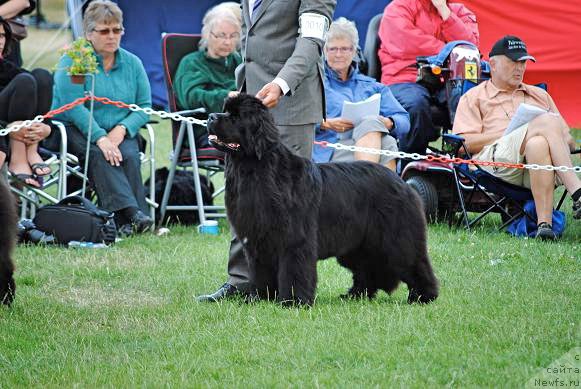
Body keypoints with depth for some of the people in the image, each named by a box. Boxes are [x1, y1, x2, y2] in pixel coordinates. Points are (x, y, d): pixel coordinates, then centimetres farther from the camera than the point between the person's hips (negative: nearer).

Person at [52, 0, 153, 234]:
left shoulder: (132, 63, 11)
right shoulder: (72, 61, -3)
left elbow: (145, 106, 6)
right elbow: (74, 106, -14)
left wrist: (122, 129, -14)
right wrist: (100, 138, -26)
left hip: (120, 133, 4)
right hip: (77, 131, -4)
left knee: (129, 155, -28)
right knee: (98, 154, -33)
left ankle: (130, 223, -36)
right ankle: (132, 213, -47)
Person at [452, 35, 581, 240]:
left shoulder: (539, 95, 35)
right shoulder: (474, 97, 22)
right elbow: (464, 144, 4)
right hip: (495, 159, -3)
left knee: (538, 145, -38)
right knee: (548, 121, -29)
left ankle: (544, 222, -47)